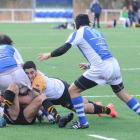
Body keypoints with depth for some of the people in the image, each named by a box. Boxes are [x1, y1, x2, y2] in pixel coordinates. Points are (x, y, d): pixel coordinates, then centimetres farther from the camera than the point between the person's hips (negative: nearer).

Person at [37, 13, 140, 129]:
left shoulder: (79, 33, 4)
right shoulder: (97, 32, 25)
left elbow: (62, 50, -5)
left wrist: (48, 55, 11)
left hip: (101, 68, -7)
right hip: (114, 64, 7)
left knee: (73, 90, 4)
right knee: (123, 95, 22)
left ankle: (82, 123, 1)